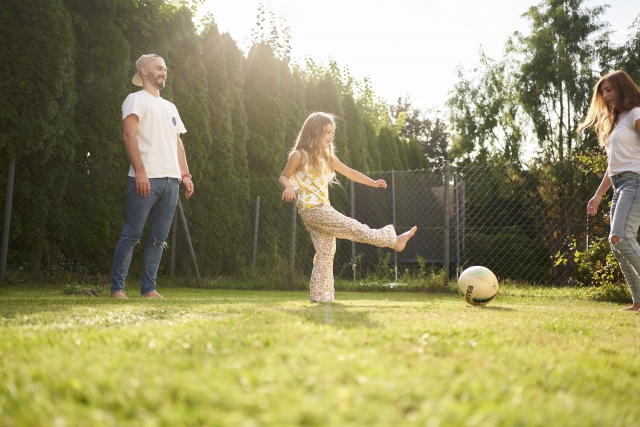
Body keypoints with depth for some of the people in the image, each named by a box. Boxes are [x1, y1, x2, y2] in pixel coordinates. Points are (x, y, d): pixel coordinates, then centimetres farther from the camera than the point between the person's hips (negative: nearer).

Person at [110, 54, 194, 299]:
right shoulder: (136, 100, 2)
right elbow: (129, 136, -9)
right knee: (132, 234, -8)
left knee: (159, 238, 5)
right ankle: (117, 288, -4)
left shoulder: (170, 107, 25)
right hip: (146, 178, -7)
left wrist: (185, 174, 11)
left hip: (171, 180, 7)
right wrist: (140, 171, -18)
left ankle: (148, 289, 9)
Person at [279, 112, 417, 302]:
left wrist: (372, 182, 16)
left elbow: (349, 172, 19)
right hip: (311, 209, -8)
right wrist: (289, 187, -24)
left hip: (322, 209, 8)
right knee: (353, 227, -9)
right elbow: (284, 177, -2)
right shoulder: (300, 155, -6)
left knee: (325, 252, 5)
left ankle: (320, 296, 7)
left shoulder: (327, 157, 14)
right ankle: (394, 240, -4)